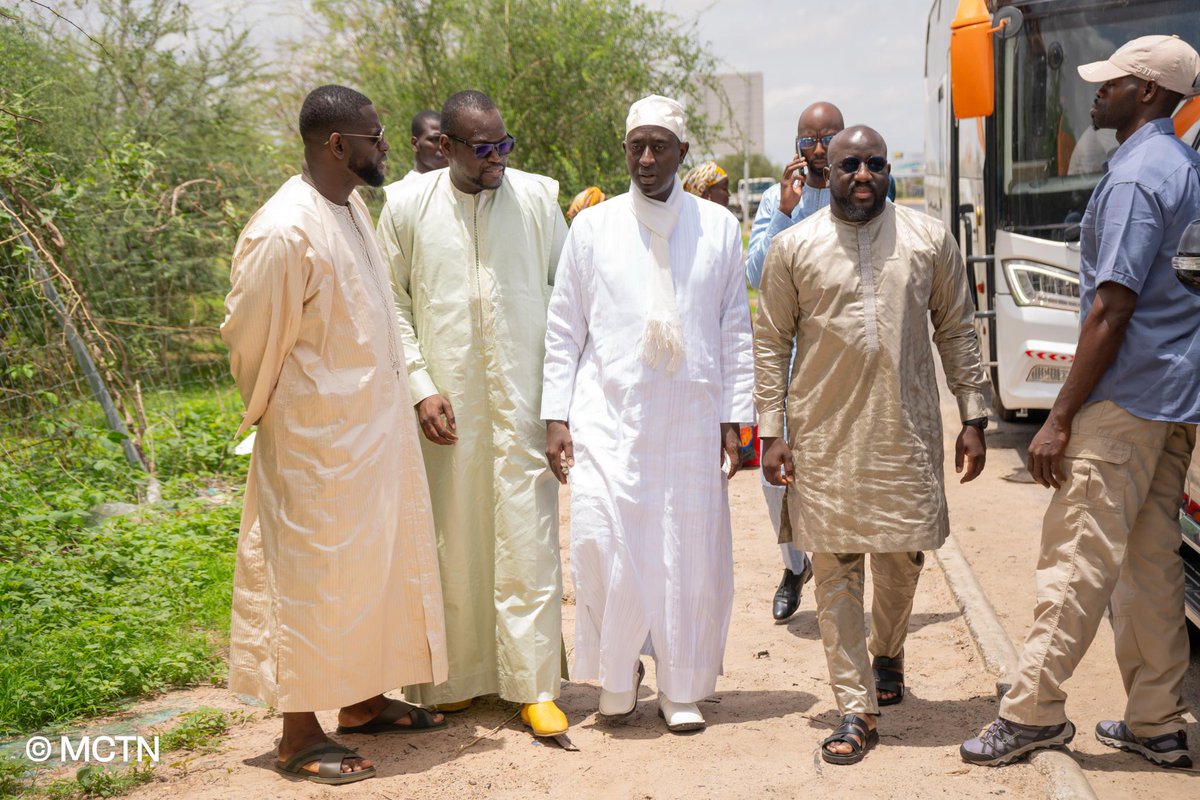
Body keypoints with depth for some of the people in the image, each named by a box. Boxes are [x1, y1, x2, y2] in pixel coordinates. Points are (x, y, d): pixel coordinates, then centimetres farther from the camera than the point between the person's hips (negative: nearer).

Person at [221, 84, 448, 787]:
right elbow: (251, 335, -13)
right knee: (316, 575, 1)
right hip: (320, 436, -9)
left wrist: (402, 396, 16)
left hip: (377, 425, 9)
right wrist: (267, 413, 1)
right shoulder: (285, 233, -22)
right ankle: (300, 734, 14)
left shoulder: (353, 208, 7)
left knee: (379, 563, 16)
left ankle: (364, 699, 32)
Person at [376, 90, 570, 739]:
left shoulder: (539, 197, 3)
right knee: (452, 536, 7)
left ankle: (535, 686, 8)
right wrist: (420, 384, -5)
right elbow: (392, 304, 5)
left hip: (523, 399, 0)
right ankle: (458, 675, 22)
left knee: (528, 539, -1)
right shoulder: (407, 207, 2)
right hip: (447, 403, 0)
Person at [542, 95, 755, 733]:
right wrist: (556, 417, 0)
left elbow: (736, 330, 8)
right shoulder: (592, 227, 6)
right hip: (608, 417, 0)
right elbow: (563, 331, 7)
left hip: (692, 419, 1)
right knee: (602, 543, -11)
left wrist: (735, 418, 3)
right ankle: (618, 674, 13)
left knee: (690, 556, 2)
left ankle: (681, 690, 19)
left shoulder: (719, 227, 8)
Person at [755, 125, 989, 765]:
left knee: (902, 558, 11)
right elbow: (771, 342, 4)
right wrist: (771, 431, -2)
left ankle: (887, 652, 42)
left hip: (907, 431, 1)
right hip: (825, 434, -1)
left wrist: (973, 418, 4)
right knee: (836, 569, 1)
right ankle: (855, 709, 10)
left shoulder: (929, 239, 4)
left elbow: (957, 332, 8)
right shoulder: (794, 246, 1)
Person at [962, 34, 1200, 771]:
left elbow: (1112, 311, -19)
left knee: (1078, 559, -4)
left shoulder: (1135, 177, -14)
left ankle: (1032, 710, 3)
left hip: (1125, 402, -10)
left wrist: (1061, 417, -17)